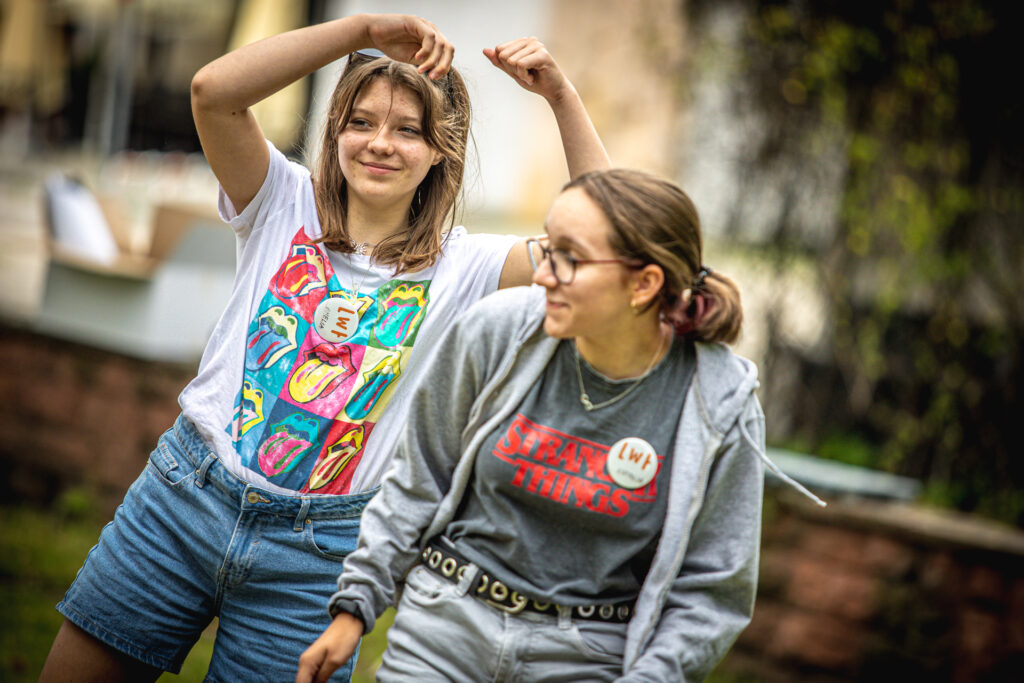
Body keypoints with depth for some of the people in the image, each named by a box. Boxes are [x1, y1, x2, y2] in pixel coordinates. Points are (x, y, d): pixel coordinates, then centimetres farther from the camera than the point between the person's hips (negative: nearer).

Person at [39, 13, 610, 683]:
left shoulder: (462, 268, 0)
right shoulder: (287, 206, 1)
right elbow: (214, 90, -15)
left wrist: (564, 97, -15)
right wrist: (364, 30, -15)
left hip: (314, 554, -1)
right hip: (183, 497, 1)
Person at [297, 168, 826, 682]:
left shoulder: (722, 408, -14)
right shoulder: (498, 330, -10)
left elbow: (711, 590, -6)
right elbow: (420, 478, 3)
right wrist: (355, 605, 4)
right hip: (443, 627, 2)